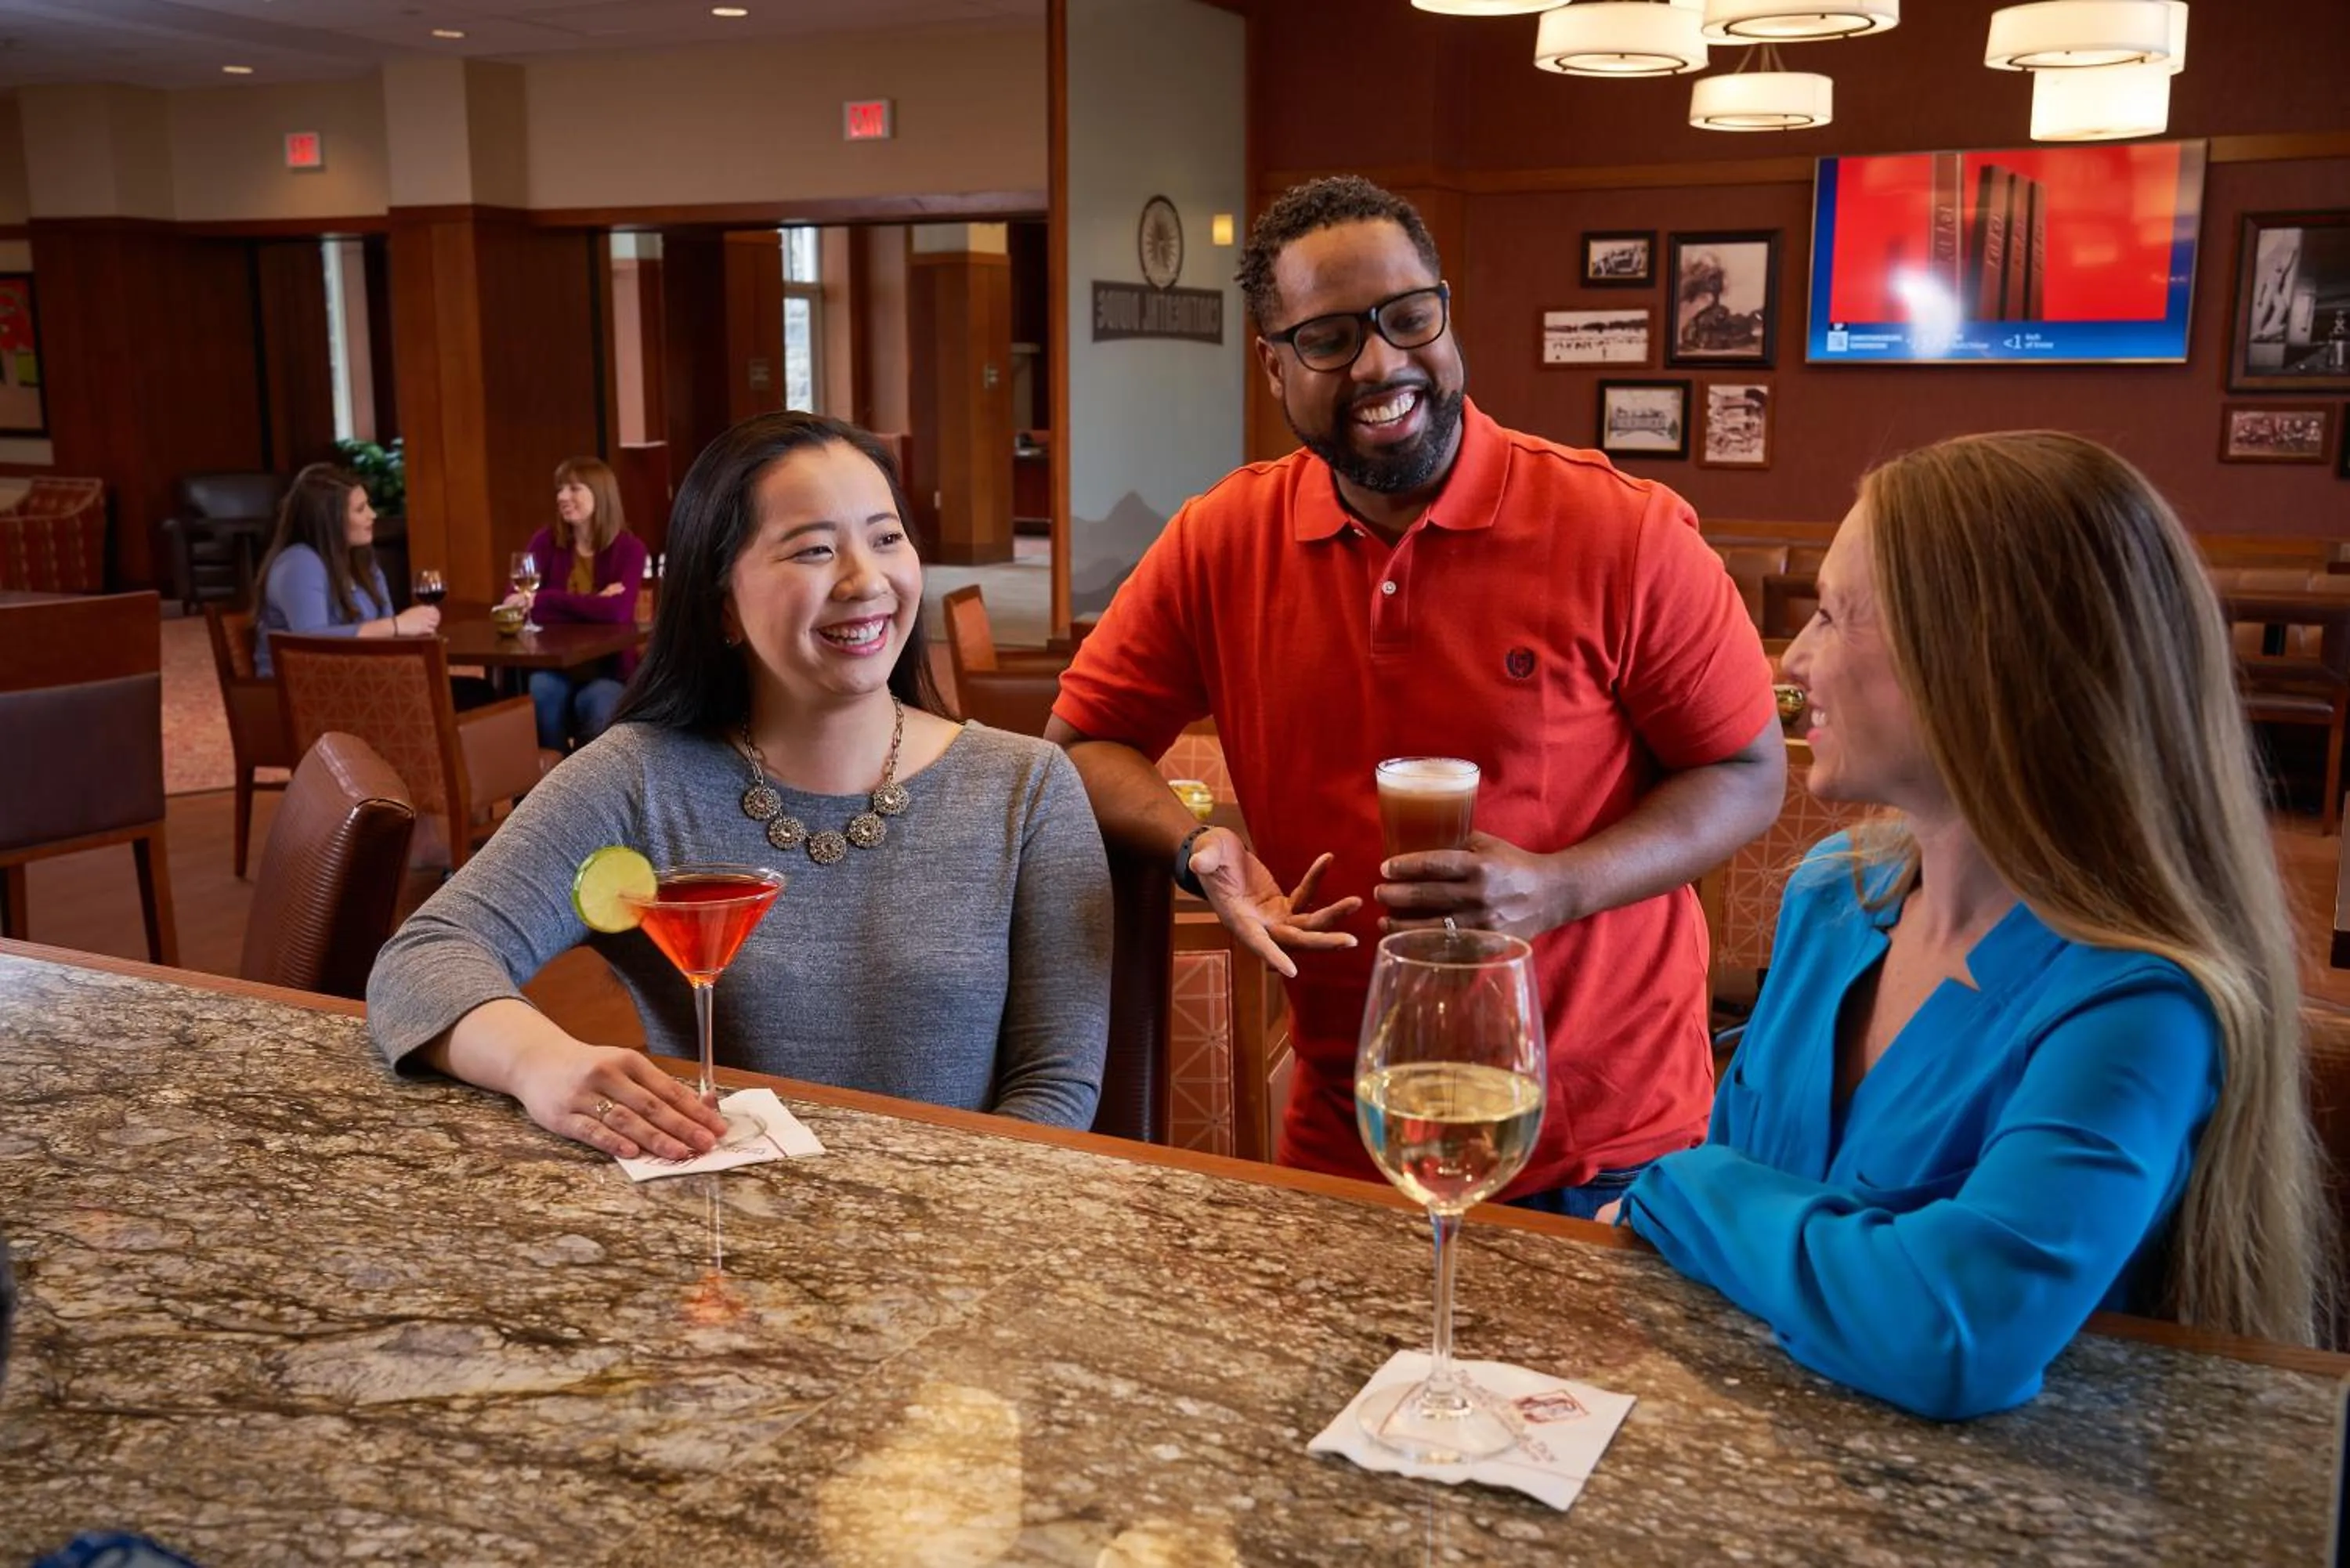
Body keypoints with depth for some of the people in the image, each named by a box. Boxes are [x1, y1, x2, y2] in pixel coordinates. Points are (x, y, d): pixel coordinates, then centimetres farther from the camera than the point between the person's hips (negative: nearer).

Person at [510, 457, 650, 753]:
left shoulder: (628, 548, -7)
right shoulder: (546, 542, 1)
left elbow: (617, 612, -24)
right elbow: (517, 607, -12)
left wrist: (543, 599, -19)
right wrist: (592, 607, -18)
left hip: (608, 668, -2)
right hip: (554, 664, 2)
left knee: (596, 703, -33)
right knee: (539, 694, -30)